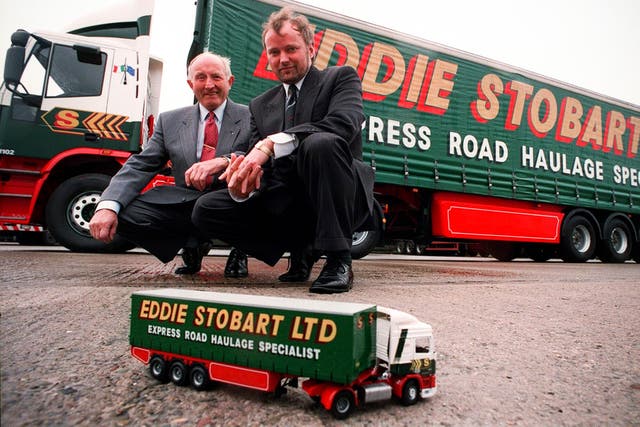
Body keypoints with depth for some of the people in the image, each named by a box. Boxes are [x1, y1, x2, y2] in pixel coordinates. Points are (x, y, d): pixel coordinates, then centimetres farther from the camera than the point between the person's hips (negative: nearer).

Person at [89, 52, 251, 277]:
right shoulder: (169, 121, 13)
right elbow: (140, 166, 4)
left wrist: (224, 161, -32)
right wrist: (108, 206, -14)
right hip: (184, 204, 4)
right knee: (122, 212, -17)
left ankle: (239, 249, -2)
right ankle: (192, 244, 8)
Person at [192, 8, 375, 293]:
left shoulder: (341, 77, 5)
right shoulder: (260, 106, 18)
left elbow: (344, 123, -19)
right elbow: (260, 168, 9)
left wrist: (271, 144, -27)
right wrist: (242, 184, -17)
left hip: (338, 203, -4)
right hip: (285, 209, 5)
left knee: (321, 143, -33)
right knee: (205, 209, -10)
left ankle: (338, 260, -20)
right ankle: (300, 249, 3)